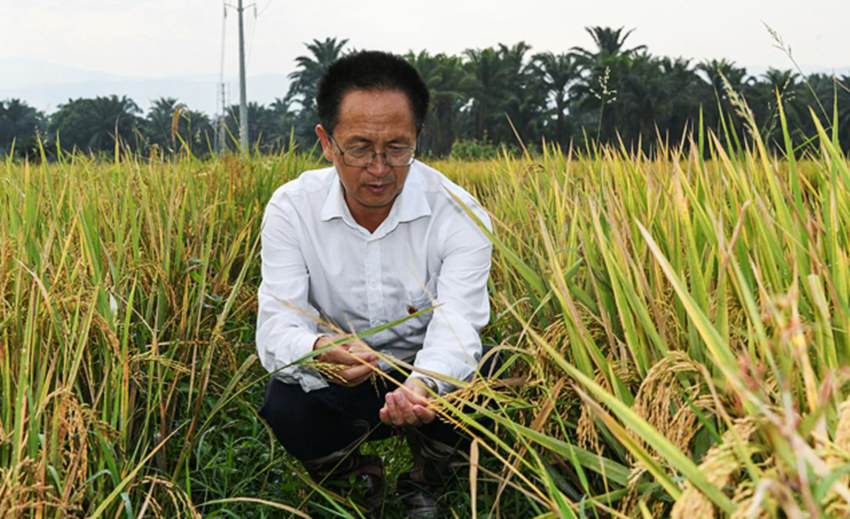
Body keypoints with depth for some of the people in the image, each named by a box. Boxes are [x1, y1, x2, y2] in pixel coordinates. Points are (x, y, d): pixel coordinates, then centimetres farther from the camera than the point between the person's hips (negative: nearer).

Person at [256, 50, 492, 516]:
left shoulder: (458, 215, -17)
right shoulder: (291, 208, -13)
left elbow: (456, 329, -27)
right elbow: (276, 329, -21)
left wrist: (421, 384, -52)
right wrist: (318, 351, -46)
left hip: (430, 377, 0)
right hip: (337, 387, 0)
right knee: (285, 406, -30)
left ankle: (425, 481, 4)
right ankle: (360, 477, 5)